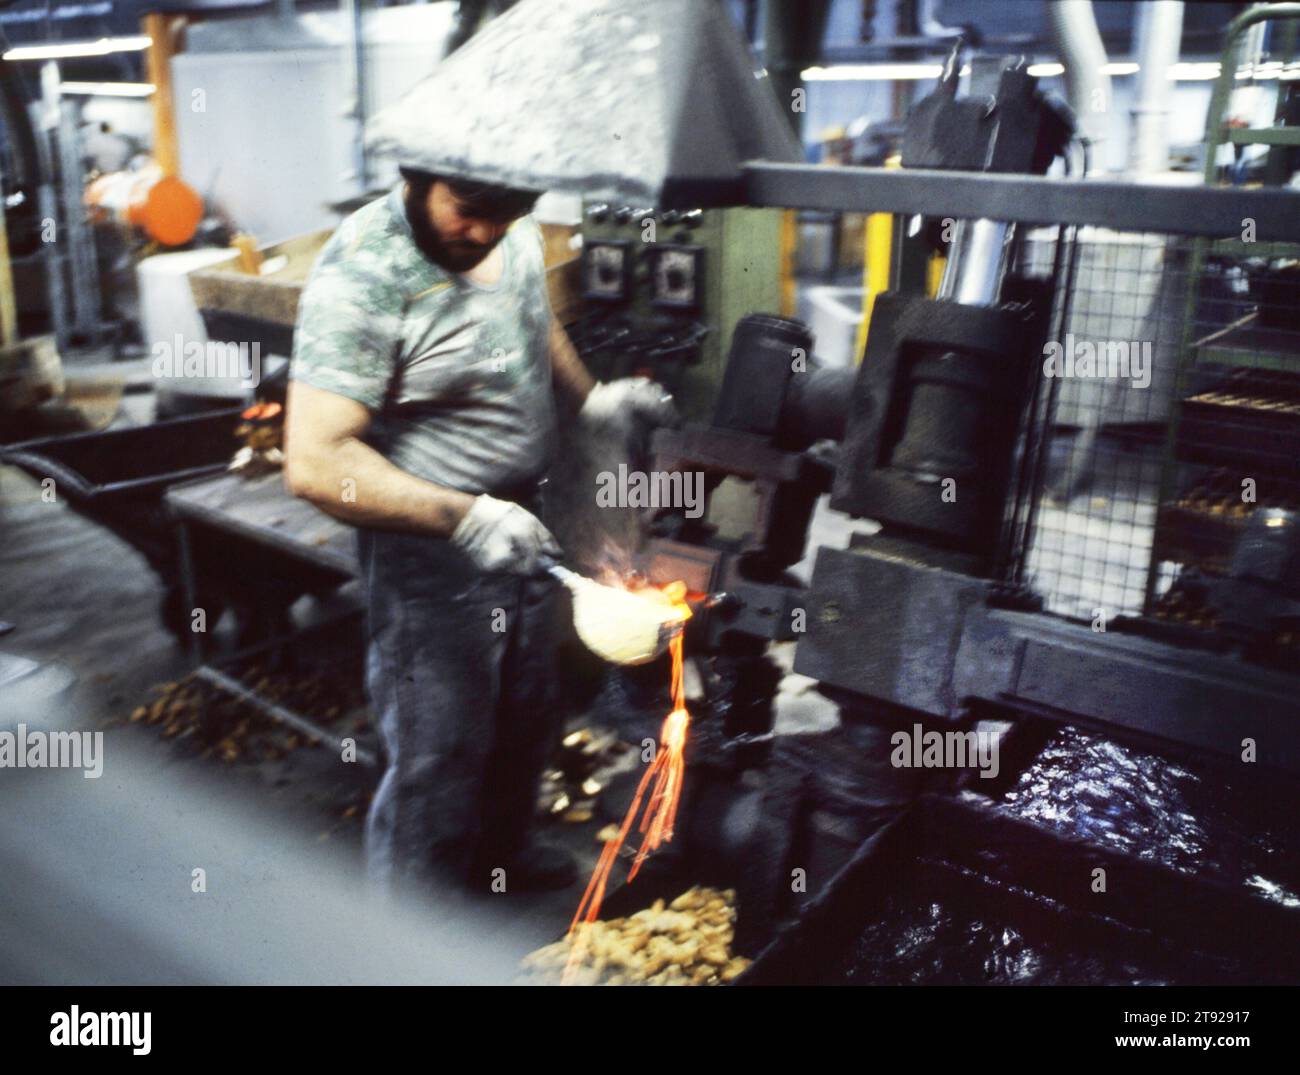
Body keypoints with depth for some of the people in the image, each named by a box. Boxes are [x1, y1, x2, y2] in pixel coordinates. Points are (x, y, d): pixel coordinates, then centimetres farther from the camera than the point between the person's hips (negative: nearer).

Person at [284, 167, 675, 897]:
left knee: (525, 719, 25)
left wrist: (591, 400, 3)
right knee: (435, 759, 6)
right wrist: (466, 519, -35)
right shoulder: (361, 278, -26)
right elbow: (316, 465, -30)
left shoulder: (515, 232, -2)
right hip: (431, 547, -8)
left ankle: (502, 852, 52)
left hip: (522, 525, 8)